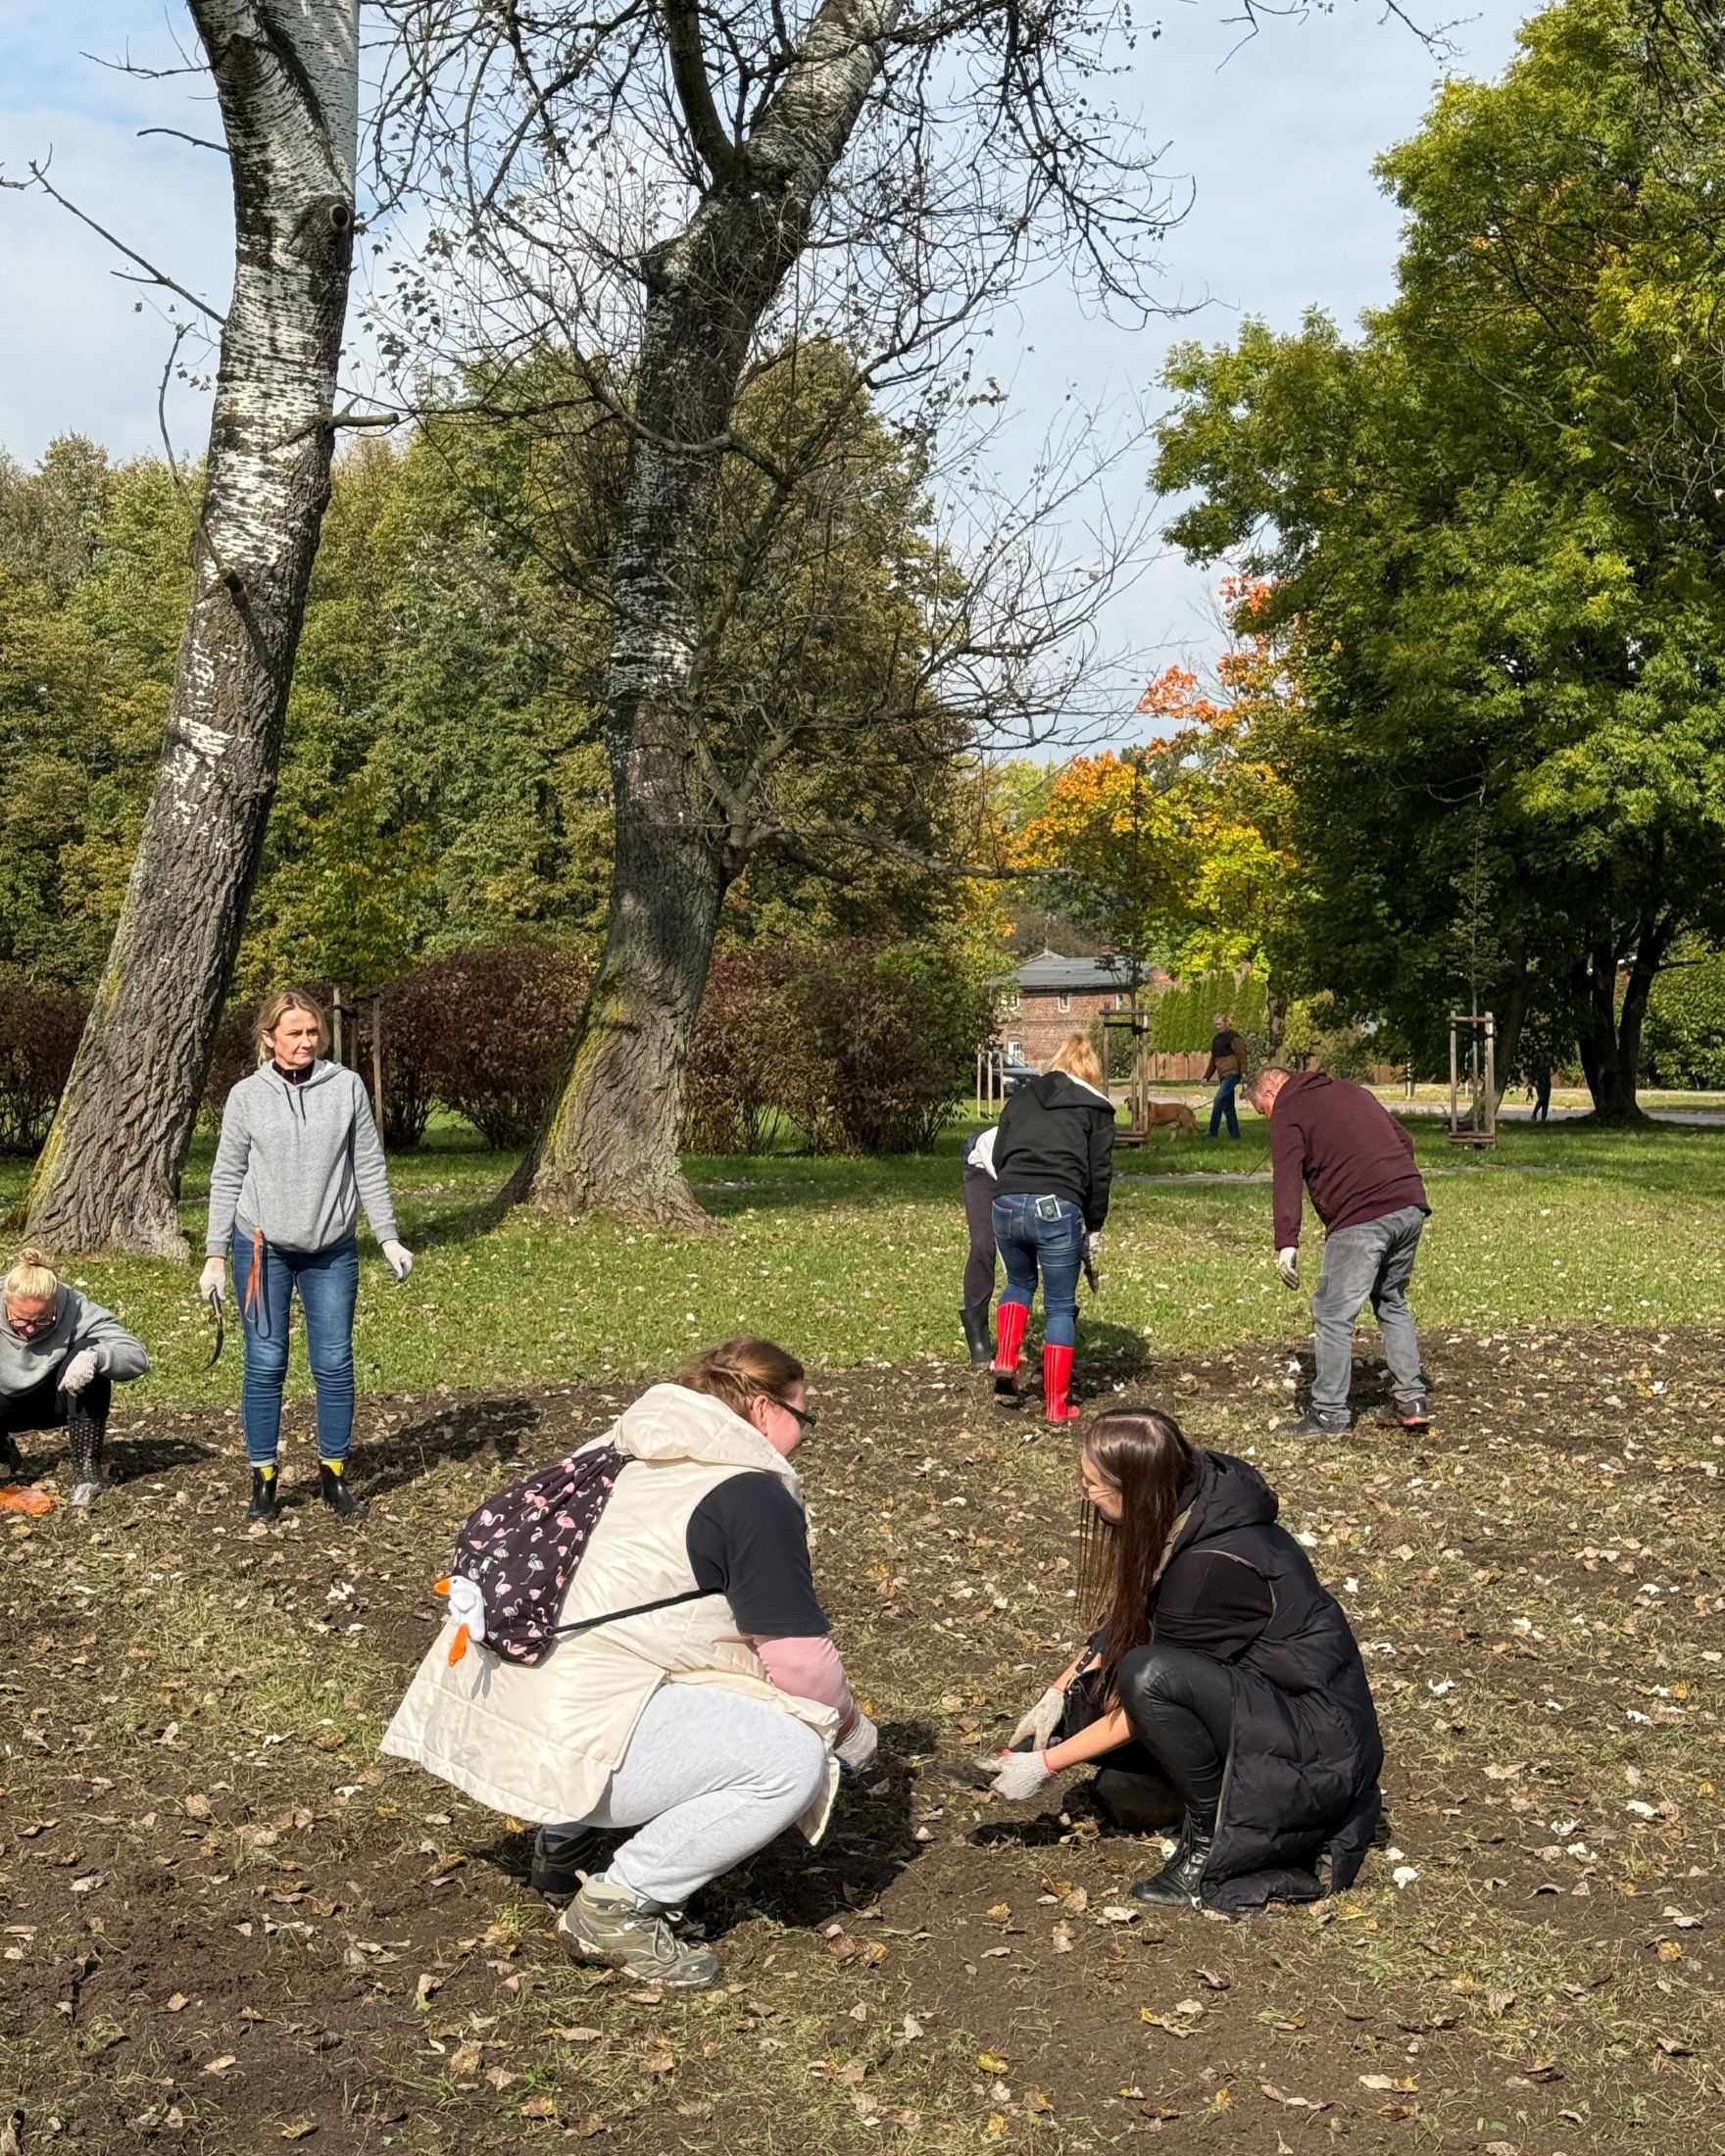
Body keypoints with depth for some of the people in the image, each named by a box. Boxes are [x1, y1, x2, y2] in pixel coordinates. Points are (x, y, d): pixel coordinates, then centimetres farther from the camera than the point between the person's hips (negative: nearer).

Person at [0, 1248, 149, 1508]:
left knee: (87, 1349, -31)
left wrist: (94, 1356, -52)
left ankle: (87, 1467, -24)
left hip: (59, 1400, -1)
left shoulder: (75, 1309, -28)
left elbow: (137, 1356, -33)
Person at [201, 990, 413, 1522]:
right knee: (265, 1365, 2)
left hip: (333, 1251, 1)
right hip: (263, 1249, -1)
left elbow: (369, 1169, 4)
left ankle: (334, 1473, 18)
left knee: (335, 1364, 5)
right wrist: (215, 1257, 1)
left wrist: (389, 1238, 1)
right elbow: (226, 1179, 3)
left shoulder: (347, 1087, 0)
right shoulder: (247, 1095, 0)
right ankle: (263, 1479, 12)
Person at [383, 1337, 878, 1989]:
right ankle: (615, 1905, -3)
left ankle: (569, 1832, 25)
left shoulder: (629, 1455, 16)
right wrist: (849, 1724, 10)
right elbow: (800, 1660, -10)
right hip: (568, 1733, -9)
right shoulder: (756, 1498, -9)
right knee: (794, 1762, -10)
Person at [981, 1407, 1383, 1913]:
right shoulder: (1184, 1509, -4)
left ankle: (1211, 1843, -10)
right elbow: (1123, 1626, 10)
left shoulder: (1213, 1565, -28)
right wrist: (1058, 1694, 1)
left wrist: (1046, 1765, -11)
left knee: (1150, 1675, -30)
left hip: (1318, 1744, -9)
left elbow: (1149, 1683, -19)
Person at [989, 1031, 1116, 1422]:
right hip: (1058, 1209, -3)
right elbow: (1099, 1173, 7)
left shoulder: (1021, 1097, 21)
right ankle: (1056, 1405, 13)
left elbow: (998, 1157, 19)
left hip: (1007, 1203, 3)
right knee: (1060, 1306, 10)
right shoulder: (1096, 1109, 12)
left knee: (1019, 1283, 30)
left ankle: (1005, 1362, 11)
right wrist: (1094, 1228, 15)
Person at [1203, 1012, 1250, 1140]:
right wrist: (1206, 1077, 18)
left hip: (1232, 1074, -9)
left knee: (1218, 1101, -16)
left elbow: (1242, 1056, -12)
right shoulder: (1216, 1039, 18)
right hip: (1223, 1075, 9)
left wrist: (1243, 1073, -20)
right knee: (1228, 1106, 9)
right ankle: (1234, 1133, 14)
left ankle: (1213, 1133, -15)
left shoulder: (1233, 1037, -7)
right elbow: (1213, 1060, 23)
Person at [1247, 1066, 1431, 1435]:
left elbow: (1286, 1179, -12)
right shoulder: (1350, 1090, 26)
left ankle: (1328, 1414, 3)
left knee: (1333, 1314, 1)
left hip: (1361, 1219, -8)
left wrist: (1286, 1244, -20)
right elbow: (1404, 1141, 26)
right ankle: (1411, 1400, 21)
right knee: (1392, 1303, 22)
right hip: (1412, 1208, 8)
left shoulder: (1287, 1113, 3)